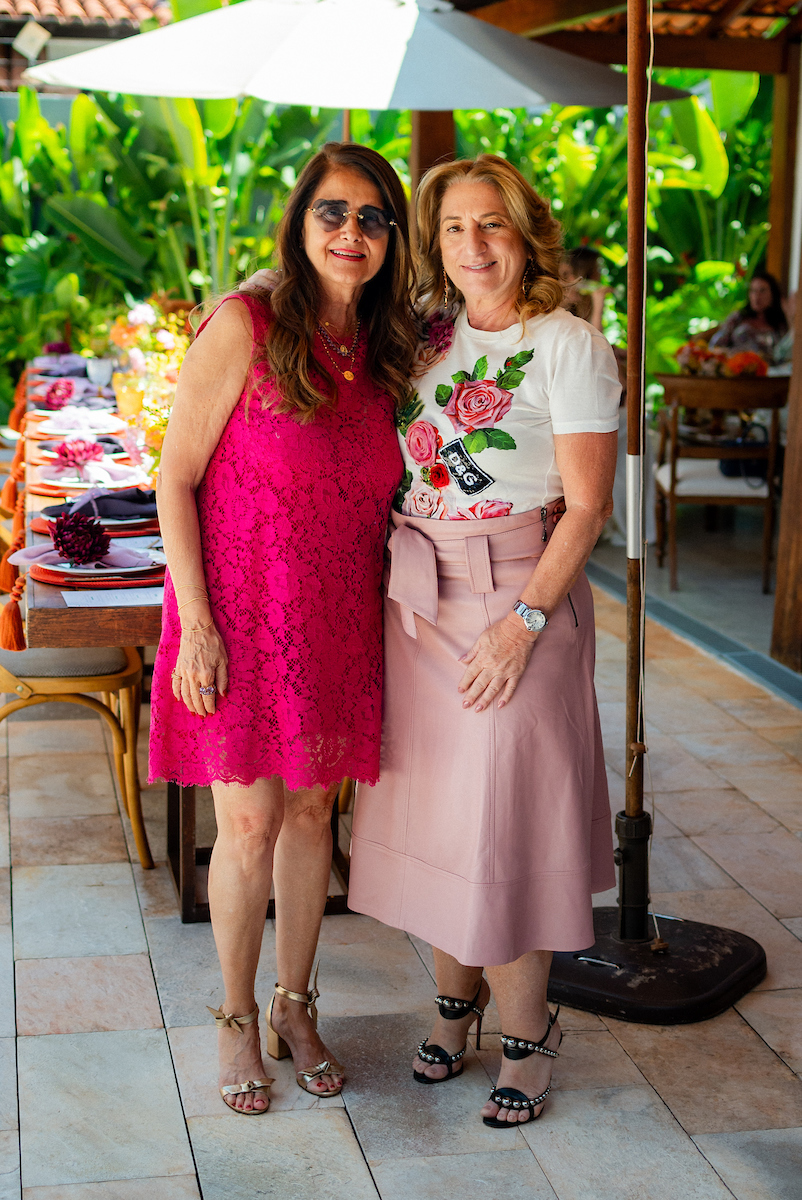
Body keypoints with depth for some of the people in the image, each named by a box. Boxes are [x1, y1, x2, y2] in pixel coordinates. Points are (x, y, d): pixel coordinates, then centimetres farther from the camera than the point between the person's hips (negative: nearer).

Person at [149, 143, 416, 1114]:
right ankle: (238, 1019, 22)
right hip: (242, 618, -5)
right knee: (249, 825, 2)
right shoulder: (245, 327, -11)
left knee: (311, 812, 13)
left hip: (339, 624, 5)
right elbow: (175, 480, -11)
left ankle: (295, 1006, 30)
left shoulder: (385, 353, 6)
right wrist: (195, 623, -15)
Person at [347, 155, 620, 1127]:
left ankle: (526, 1033, 18)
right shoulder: (426, 333, 7)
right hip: (416, 600, 5)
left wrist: (524, 622, -16)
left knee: (501, 812, -1)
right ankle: (456, 999, 31)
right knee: (426, 804, 11)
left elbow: (586, 507, -11)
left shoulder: (569, 346, -8)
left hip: (520, 599, -5)